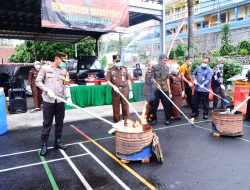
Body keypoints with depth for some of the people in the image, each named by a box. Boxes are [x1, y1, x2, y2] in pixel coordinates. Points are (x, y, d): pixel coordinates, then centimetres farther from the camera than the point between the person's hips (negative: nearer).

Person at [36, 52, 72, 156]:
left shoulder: (64, 71, 8)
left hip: (60, 101, 4)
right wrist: (48, 91, -13)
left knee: (59, 122, 10)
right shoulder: (45, 68, -2)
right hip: (48, 100, -4)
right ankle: (44, 144, 12)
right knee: (47, 123, 2)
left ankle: (58, 142, 23)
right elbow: (38, 82, -2)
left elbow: (66, 85, 6)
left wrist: (68, 97, -9)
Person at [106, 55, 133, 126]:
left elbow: (128, 80, 10)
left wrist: (130, 90, 5)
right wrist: (113, 86, -20)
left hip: (124, 90, 1)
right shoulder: (110, 70, 2)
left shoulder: (125, 69, 8)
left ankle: (126, 122, 14)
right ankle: (116, 123, 18)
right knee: (116, 108, 6)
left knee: (125, 107, 4)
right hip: (115, 91, -1)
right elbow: (108, 81, -1)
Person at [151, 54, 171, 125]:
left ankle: (167, 119, 16)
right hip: (155, 89, -2)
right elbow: (152, 78, -4)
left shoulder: (167, 67, 5)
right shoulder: (154, 67, -5)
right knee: (154, 104, 5)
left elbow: (167, 78, 9)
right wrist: (157, 84, -18)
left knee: (167, 104, 2)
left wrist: (169, 89, 7)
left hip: (165, 89, 2)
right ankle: (154, 119, 19)